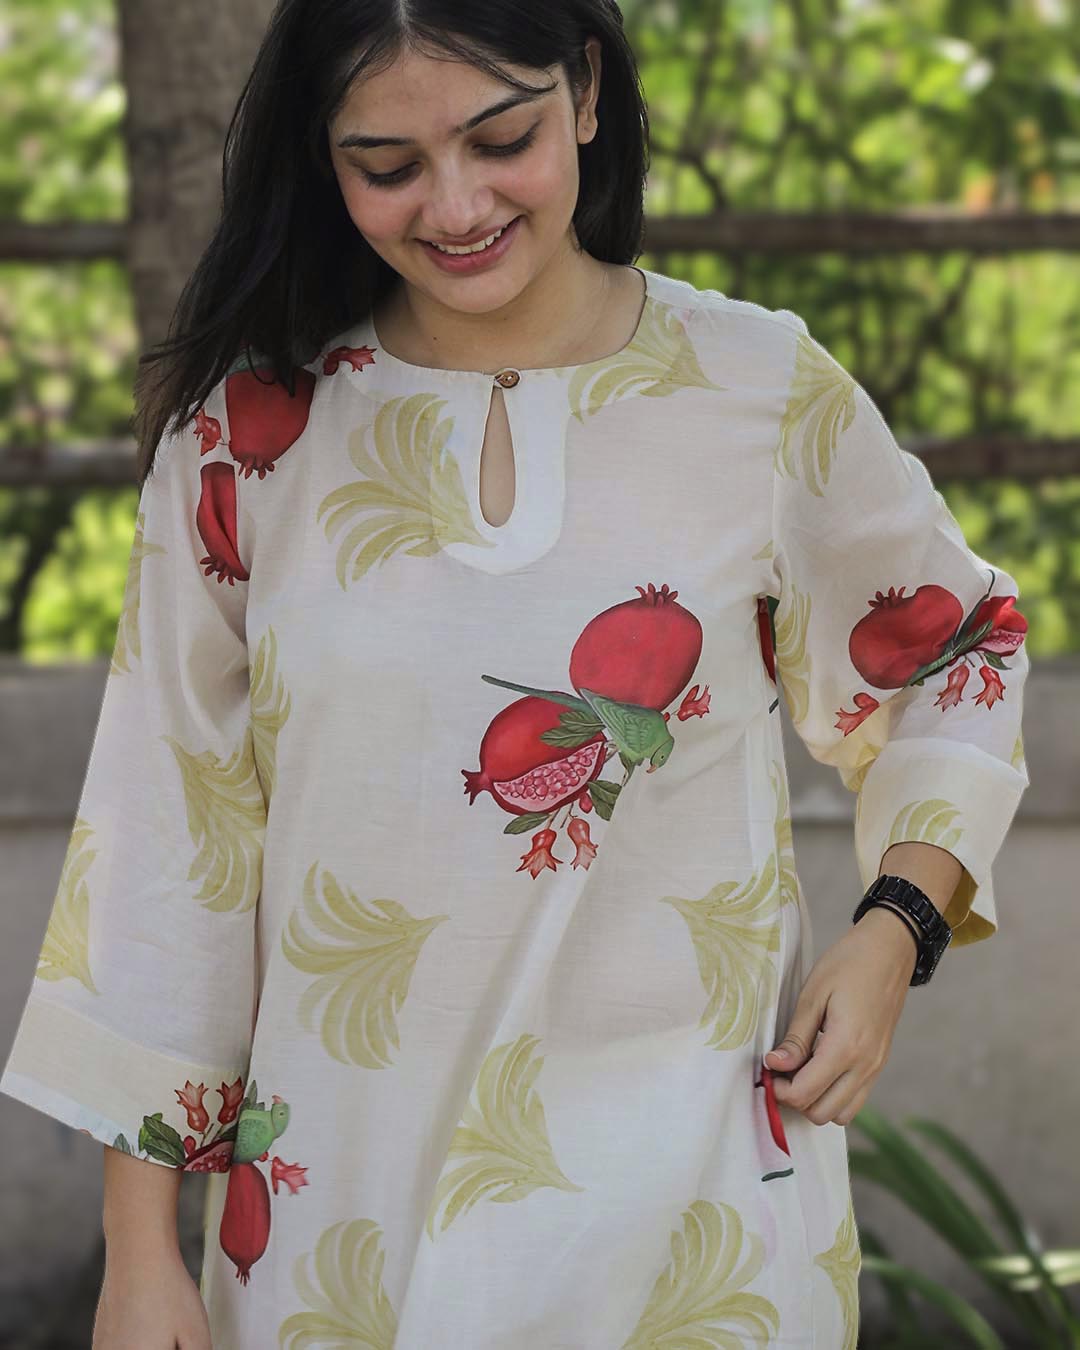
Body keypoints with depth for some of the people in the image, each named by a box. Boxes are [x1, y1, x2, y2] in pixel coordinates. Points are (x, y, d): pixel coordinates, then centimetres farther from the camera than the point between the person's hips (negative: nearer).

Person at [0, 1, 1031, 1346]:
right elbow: (168, 838, 0)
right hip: (347, 1209, 0)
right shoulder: (247, 429, -5)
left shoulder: (767, 394, -4)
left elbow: (956, 649, 13)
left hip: (695, 1196, 0)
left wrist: (895, 929, -3)